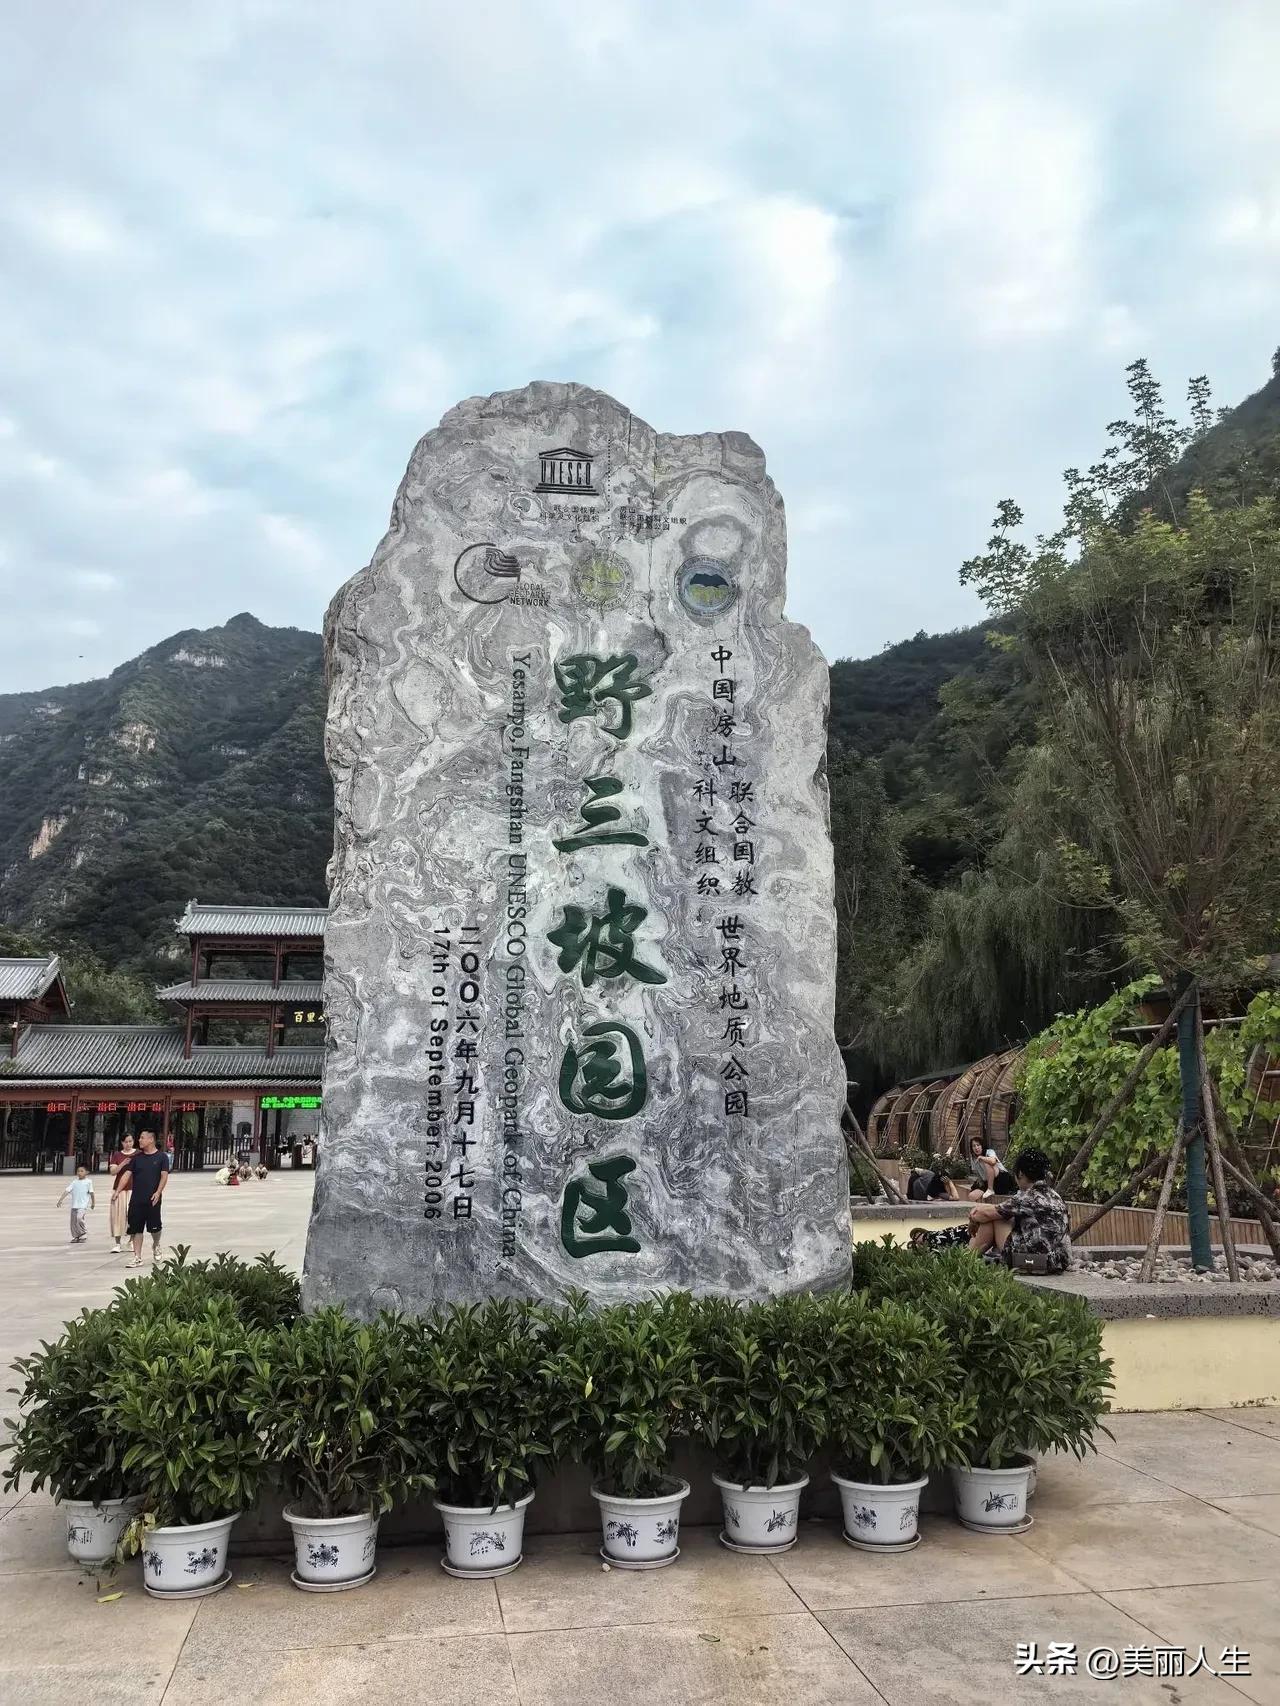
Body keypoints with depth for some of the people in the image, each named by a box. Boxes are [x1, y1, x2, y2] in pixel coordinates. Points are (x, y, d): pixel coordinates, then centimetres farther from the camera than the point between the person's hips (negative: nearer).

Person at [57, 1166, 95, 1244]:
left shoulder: (88, 1181, 0)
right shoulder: (74, 1182, 10)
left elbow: (91, 1192, 4)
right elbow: (67, 1190, 3)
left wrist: (93, 1202, 8)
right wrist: (60, 1200, -6)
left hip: (83, 1205, -5)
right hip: (74, 1205, 5)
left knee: (79, 1218, -23)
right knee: (73, 1221, 6)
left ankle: (83, 1235, -7)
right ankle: (75, 1237, 18)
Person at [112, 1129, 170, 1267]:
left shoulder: (161, 1157, 0)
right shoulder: (136, 1157, 9)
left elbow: (164, 1176, -4)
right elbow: (126, 1174, 3)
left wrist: (158, 1192, -15)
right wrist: (117, 1191, -8)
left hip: (152, 1199, -3)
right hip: (136, 1199, 3)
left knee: (155, 1227, 4)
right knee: (136, 1229, 1)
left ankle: (156, 1246, 34)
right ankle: (137, 1258, 6)